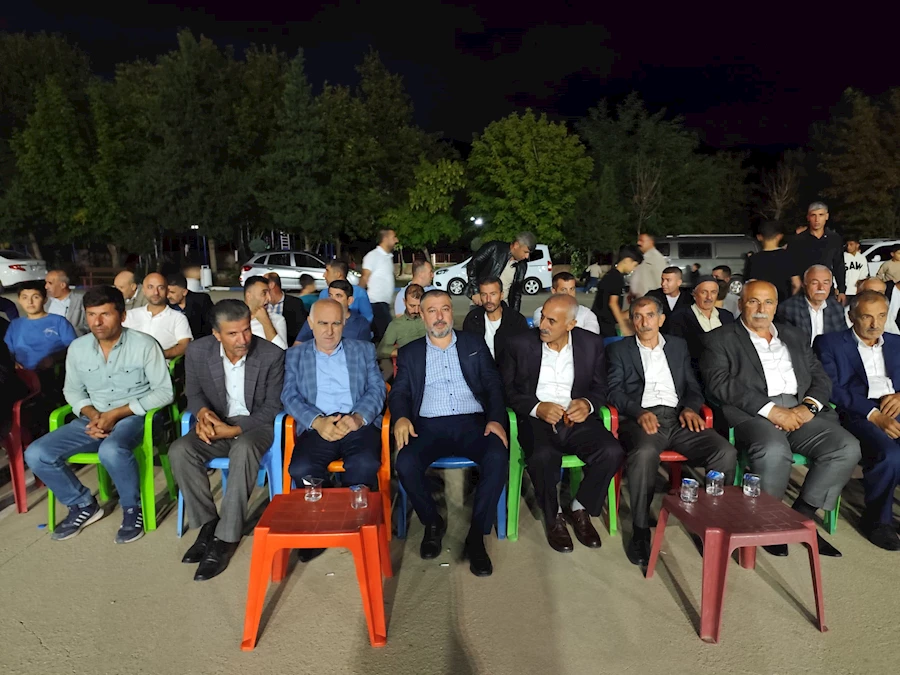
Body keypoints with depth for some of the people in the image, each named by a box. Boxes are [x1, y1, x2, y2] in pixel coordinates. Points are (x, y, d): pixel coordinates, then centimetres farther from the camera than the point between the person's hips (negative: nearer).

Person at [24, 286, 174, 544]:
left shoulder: (144, 344, -12)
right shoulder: (77, 348, 2)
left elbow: (164, 392, -12)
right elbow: (72, 390, 13)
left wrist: (116, 414, -19)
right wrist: (91, 414, -9)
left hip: (134, 417, -5)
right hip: (93, 418, 6)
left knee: (112, 451, -37)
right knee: (36, 454, -12)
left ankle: (133, 508, -9)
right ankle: (84, 505, 9)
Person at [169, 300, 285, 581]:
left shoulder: (272, 355, -15)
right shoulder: (197, 351, -7)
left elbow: (272, 407, -9)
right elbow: (193, 393, 9)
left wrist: (235, 429, -20)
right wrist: (202, 413, -15)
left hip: (255, 424, -3)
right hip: (216, 422, 4)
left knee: (243, 450, -37)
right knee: (179, 450, -25)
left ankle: (227, 537, -26)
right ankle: (208, 523, -9)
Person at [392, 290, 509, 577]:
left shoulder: (474, 343, 16)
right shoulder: (410, 353, 16)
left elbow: (493, 384, 9)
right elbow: (399, 392, 8)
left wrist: (496, 419, -9)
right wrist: (401, 417, -15)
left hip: (472, 423, 0)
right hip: (429, 425, 0)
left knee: (498, 458, -30)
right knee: (405, 464, -29)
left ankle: (476, 536, -13)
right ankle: (433, 523, 0)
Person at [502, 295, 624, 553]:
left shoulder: (592, 344, 5)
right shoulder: (520, 344, 0)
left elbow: (601, 388, 12)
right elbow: (507, 389, 1)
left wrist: (588, 404, -11)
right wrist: (537, 408, -15)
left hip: (577, 419, 2)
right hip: (536, 419, -2)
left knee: (612, 452, -25)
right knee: (543, 456, -34)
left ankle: (579, 509, 2)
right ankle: (553, 516, -3)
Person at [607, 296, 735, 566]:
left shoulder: (678, 346, 24)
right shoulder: (619, 350, 14)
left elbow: (693, 386, 19)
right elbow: (615, 391, 2)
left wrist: (690, 408, -4)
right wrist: (639, 412, -17)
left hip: (678, 419, 4)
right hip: (641, 419, -3)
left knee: (726, 452, -23)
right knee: (644, 453, -37)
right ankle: (640, 531, -24)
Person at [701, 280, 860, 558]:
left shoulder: (795, 336, 23)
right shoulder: (721, 340, 5)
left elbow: (821, 378, 17)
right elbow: (721, 384, -9)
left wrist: (808, 406, -5)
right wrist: (771, 410, -17)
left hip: (801, 411, 6)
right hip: (752, 414, -5)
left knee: (847, 447, -19)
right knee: (774, 450, -35)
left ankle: (800, 517, -5)